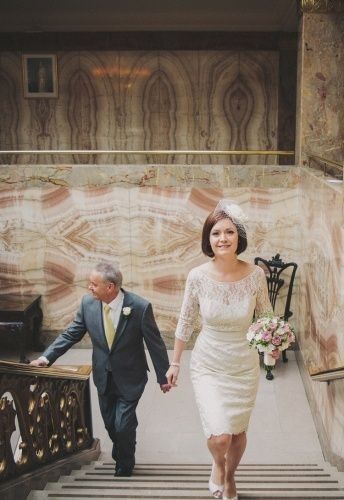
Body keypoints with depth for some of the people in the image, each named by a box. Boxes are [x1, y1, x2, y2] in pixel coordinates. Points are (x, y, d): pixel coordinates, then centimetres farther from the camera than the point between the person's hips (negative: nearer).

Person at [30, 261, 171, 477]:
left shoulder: (140, 307, -23)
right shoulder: (88, 303, -12)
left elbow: (155, 343, -13)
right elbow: (71, 333, -1)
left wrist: (164, 377, -6)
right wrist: (47, 357, -10)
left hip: (130, 377, -4)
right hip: (104, 376, 4)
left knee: (123, 425, -5)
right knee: (110, 423, 17)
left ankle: (124, 467, 25)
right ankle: (121, 452, 48)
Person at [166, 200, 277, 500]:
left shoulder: (256, 275, -15)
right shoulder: (197, 276, -15)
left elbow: (266, 317, 1)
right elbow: (186, 322, -2)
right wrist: (175, 363, 5)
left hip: (244, 366, 1)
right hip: (208, 365, -1)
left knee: (238, 432, 18)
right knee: (219, 436, -13)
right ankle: (218, 464, 26)